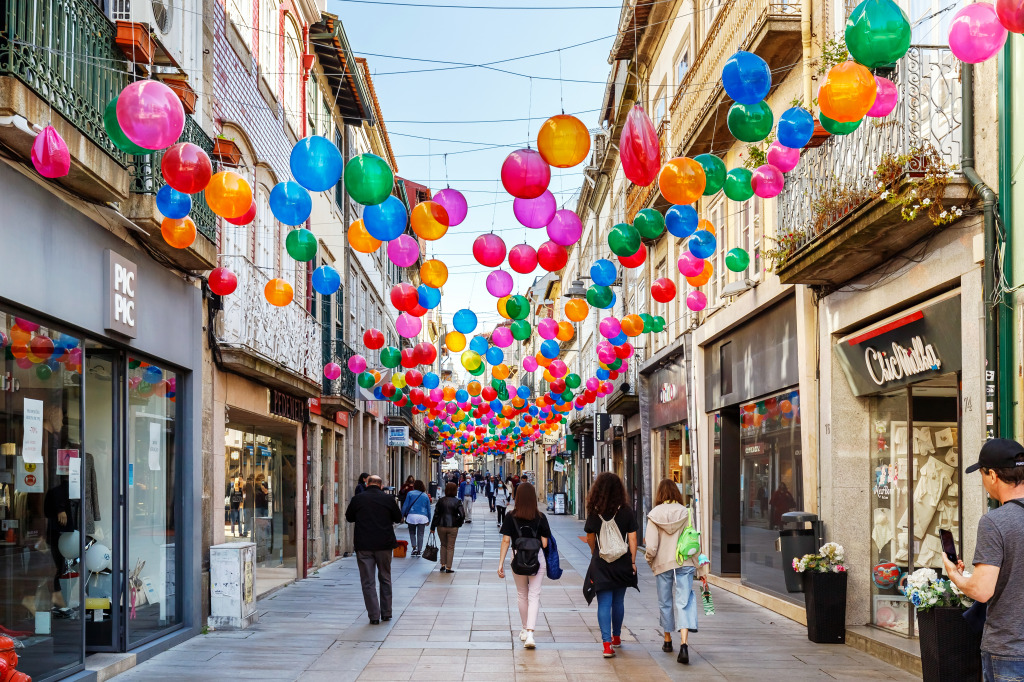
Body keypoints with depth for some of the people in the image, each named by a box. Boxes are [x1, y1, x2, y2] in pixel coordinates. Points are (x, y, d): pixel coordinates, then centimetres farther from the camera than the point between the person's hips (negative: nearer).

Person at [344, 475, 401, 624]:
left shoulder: (357, 499, -5)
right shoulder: (388, 499, -4)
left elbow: (349, 518, 8)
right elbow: (398, 518, 7)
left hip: (364, 546, -1)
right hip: (384, 544, 2)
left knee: (367, 581, 3)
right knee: (385, 578, 16)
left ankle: (374, 615, -1)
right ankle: (386, 613, 20)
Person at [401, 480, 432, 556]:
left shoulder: (410, 493, 2)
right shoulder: (425, 495, 11)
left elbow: (405, 505, -1)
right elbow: (428, 509, 15)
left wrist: (402, 515, 5)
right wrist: (428, 520, 22)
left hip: (412, 515, -2)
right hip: (423, 517, 2)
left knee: (412, 533, 12)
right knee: (420, 534, 7)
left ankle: (414, 547, -7)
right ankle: (419, 551, 7)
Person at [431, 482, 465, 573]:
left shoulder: (441, 501, -1)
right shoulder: (457, 501, -8)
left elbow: (436, 514, -1)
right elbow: (462, 515, -15)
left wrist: (432, 527, 4)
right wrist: (458, 524, 2)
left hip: (441, 527, 2)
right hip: (453, 527, -2)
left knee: (443, 545, 19)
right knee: (450, 547, 6)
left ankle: (443, 565, 14)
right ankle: (448, 568, 5)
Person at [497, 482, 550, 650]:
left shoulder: (511, 517, -4)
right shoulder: (540, 517, -4)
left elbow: (506, 540, -7)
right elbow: (545, 543, -3)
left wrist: (501, 563, -4)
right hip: (537, 559, -1)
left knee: (522, 595, 19)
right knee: (534, 596, 0)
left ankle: (525, 630, 33)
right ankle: (530, 633, -14)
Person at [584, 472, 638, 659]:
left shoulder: (595, 513, -7)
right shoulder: (626, 512, -4)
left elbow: (590, 538, 3)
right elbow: (632, 538, -3)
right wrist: (632, 561, 5)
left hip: (601, 564, -2)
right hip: (622, 563, 2)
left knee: (604, 603, -2)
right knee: (618, 601, 18)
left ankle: (607, 643, -13)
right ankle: (616, 637, 35)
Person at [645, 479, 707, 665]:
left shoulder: (654, 516, -5)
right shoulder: (685, 513, -4)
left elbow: (651, 547, -9)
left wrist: (649, 559, 12)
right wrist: (699, 565, 9)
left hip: (663, 565, 0)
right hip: (685, 564, 0)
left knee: (665, 602, 15)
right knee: (684, 602, -3)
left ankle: (668, 641, 29)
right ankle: (683, 644, -19)